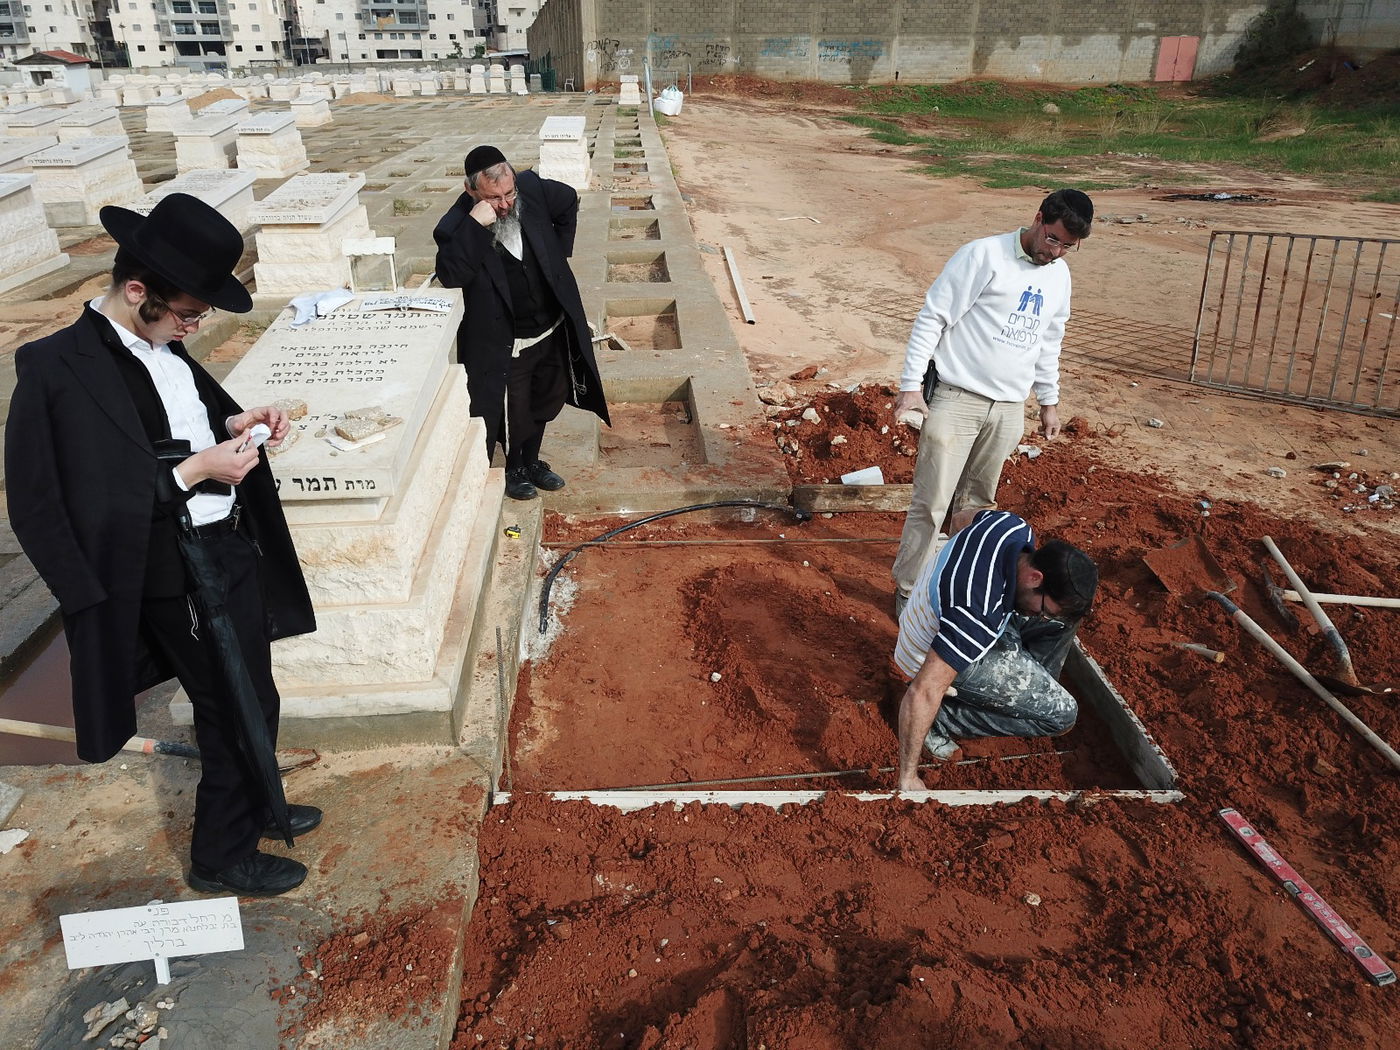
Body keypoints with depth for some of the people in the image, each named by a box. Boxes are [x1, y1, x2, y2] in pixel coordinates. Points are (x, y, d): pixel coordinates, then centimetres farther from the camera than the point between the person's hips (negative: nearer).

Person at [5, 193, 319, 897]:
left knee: (244, 698, 23)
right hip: (178, 577, -8)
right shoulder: (60, 369, -21)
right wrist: (194, 470, -22)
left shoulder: (160, 345, 2)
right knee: (241, 707, 7)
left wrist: (230, 424, -1)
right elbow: (94, 508, -22)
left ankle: (255, 808, 47)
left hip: (230, 549, 8)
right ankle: (221, 855, 30)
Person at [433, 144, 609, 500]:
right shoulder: (457, 225, -21)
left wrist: (559, 253, 8)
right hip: (506, 344, -5)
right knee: (513, 414, 9)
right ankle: (514, 468, 38)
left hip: (552, 330, 5)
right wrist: (474, 226, -42)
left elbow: (569, 201, 10)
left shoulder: (532, 189, -10)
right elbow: (450, 275, -37)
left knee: (544, 403, 22)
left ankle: (532, 462, 45)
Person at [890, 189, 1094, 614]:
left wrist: (1049, 401, 23)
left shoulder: (1060, 275, 11)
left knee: (976, 503, 12)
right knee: (931, 502, -4)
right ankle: (908, 589, 8)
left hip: (1009, 409, 6)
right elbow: (933, 317, -11)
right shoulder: (984, 255, -10)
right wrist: (911, 384, -15)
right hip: (956, 399, -6)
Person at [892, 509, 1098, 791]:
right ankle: (940, 719, -5)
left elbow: (961, 518, 7)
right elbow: (923, 693, -41)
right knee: (1062, 713, -13)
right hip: (935, 659, -8)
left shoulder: (1012, 525, -18)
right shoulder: (978, 613, -41)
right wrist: (907, 778, -35)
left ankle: (1034, 688, 16)